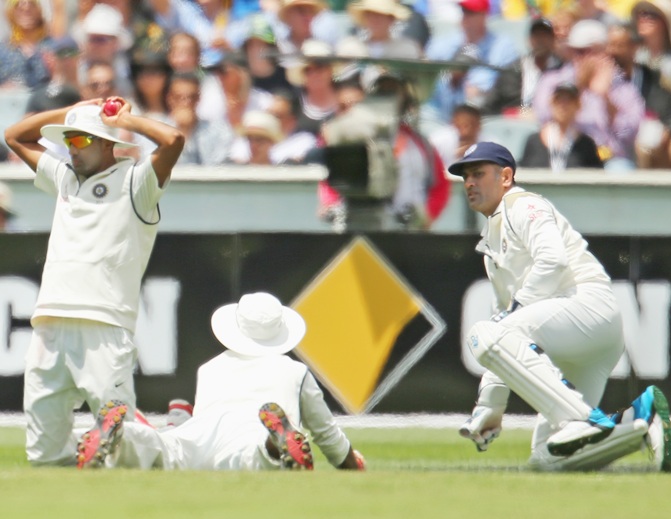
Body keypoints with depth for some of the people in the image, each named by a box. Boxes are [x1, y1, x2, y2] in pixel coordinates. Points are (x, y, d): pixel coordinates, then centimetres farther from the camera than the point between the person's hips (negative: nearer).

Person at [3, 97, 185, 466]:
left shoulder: (134, 181, 5)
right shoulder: (65, 176, 25)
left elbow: (173, 140, -12)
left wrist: (125, 121, 4)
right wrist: (74, 111, 24)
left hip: (104, 328, -6)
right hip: (50, 324, 6)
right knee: (44, 451, 3)